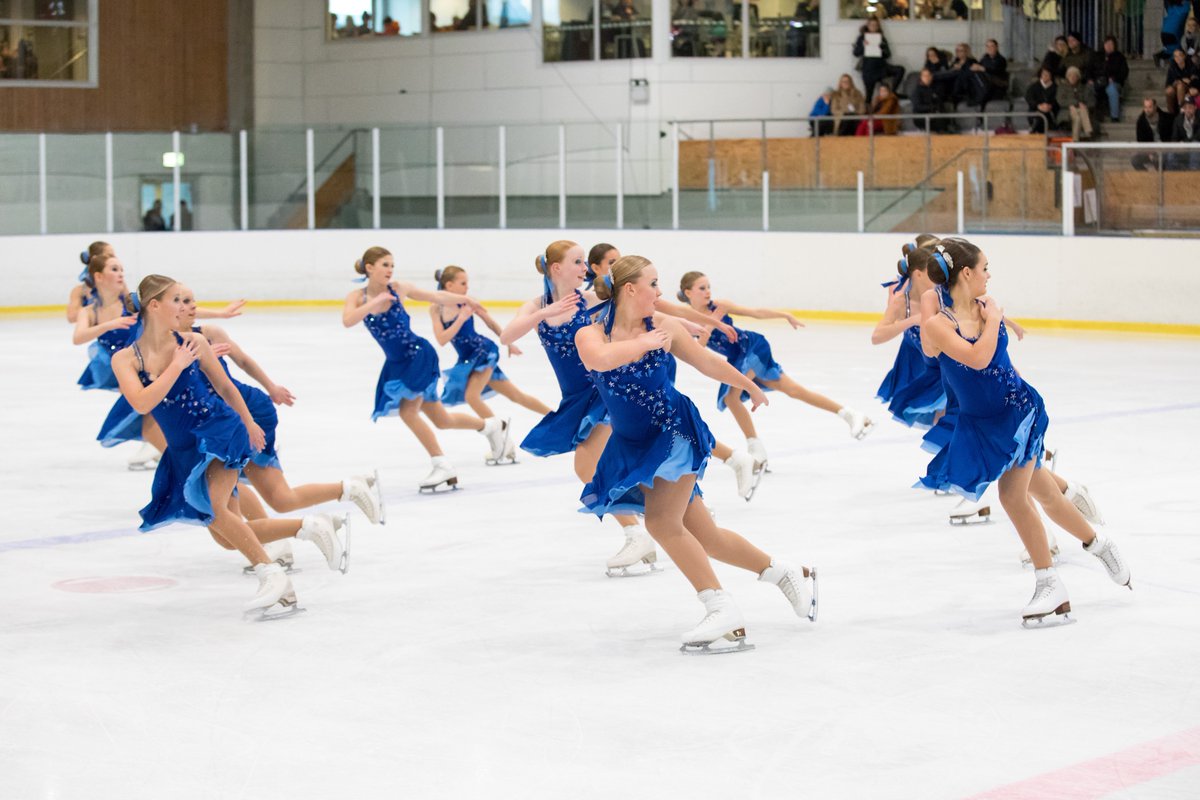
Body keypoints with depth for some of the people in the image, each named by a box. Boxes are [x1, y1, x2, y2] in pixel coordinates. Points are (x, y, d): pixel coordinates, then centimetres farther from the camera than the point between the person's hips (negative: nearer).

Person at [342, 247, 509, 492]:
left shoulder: (399, 288, -8)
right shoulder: (357, 297, -6)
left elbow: (437, 296, 7)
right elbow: (348, 321, -26)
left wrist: (465, 299, 13)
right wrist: (375, 302, -32)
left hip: (419, 355, -4)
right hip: (397, 363, 4)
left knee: (408, 411, -18)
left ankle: (443, 466, -7)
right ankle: (492, 427, 37)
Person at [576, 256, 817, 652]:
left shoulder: (663, 327, -6)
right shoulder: (591, 334, -9)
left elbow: (708, 362, 10)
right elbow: (598, 359, -35)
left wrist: (750, 386, 22)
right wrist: (643, 343, -29)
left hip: (676, 433, -3)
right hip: (634, 446, 3)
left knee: (661, 521, -22)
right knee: (705, 537, 7)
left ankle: (723, 609, -15)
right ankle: (784, 573, 26)